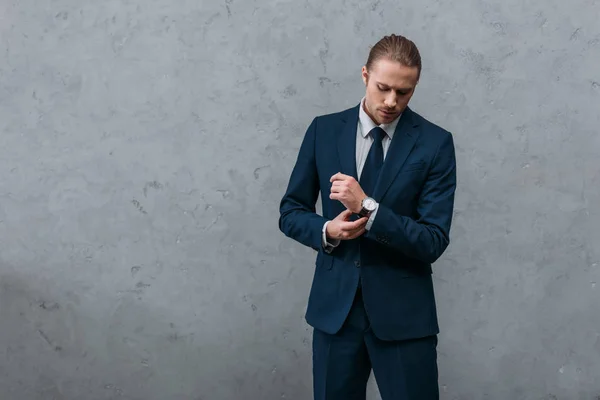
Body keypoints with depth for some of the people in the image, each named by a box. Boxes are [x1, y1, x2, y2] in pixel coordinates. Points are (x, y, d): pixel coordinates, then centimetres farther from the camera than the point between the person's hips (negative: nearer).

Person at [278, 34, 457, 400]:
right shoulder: (324, 130, 1)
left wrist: (367, 207, -22)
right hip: (334, 306, 2)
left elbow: (434, 241, -11)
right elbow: (291, 211, 7)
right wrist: (327, 230, -13)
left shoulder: (435, 143, -7)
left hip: (403, 313, -2)